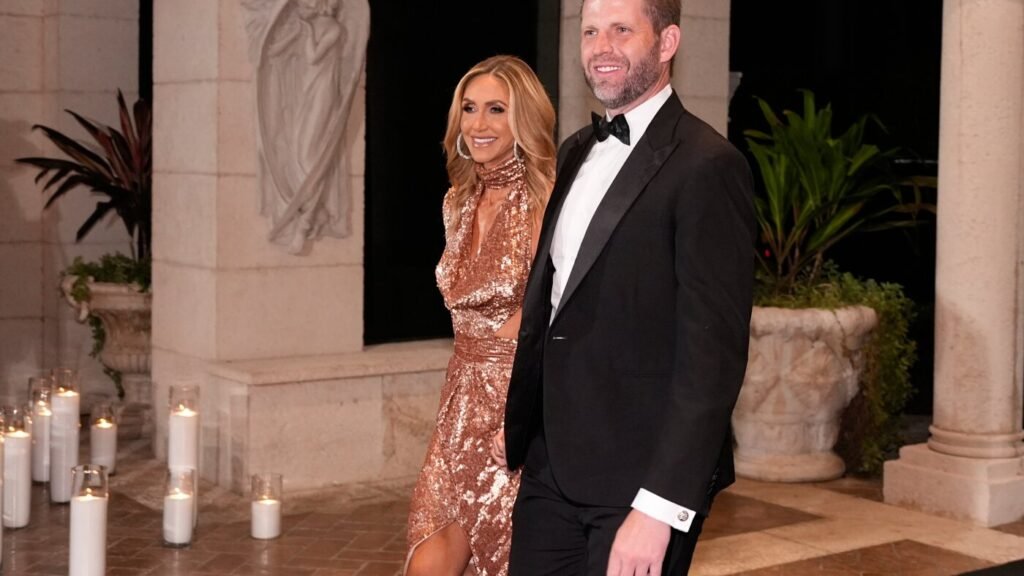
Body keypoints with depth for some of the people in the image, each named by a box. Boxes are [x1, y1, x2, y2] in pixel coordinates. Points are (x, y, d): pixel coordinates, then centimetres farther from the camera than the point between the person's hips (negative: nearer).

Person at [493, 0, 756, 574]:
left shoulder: (707, 166, -15)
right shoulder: (577, 152, 11)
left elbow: (714, 350, -19)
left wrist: (660, 507, -22)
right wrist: (516, 418, 17)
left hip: (640, 476, -7)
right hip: (552, 464, 7)